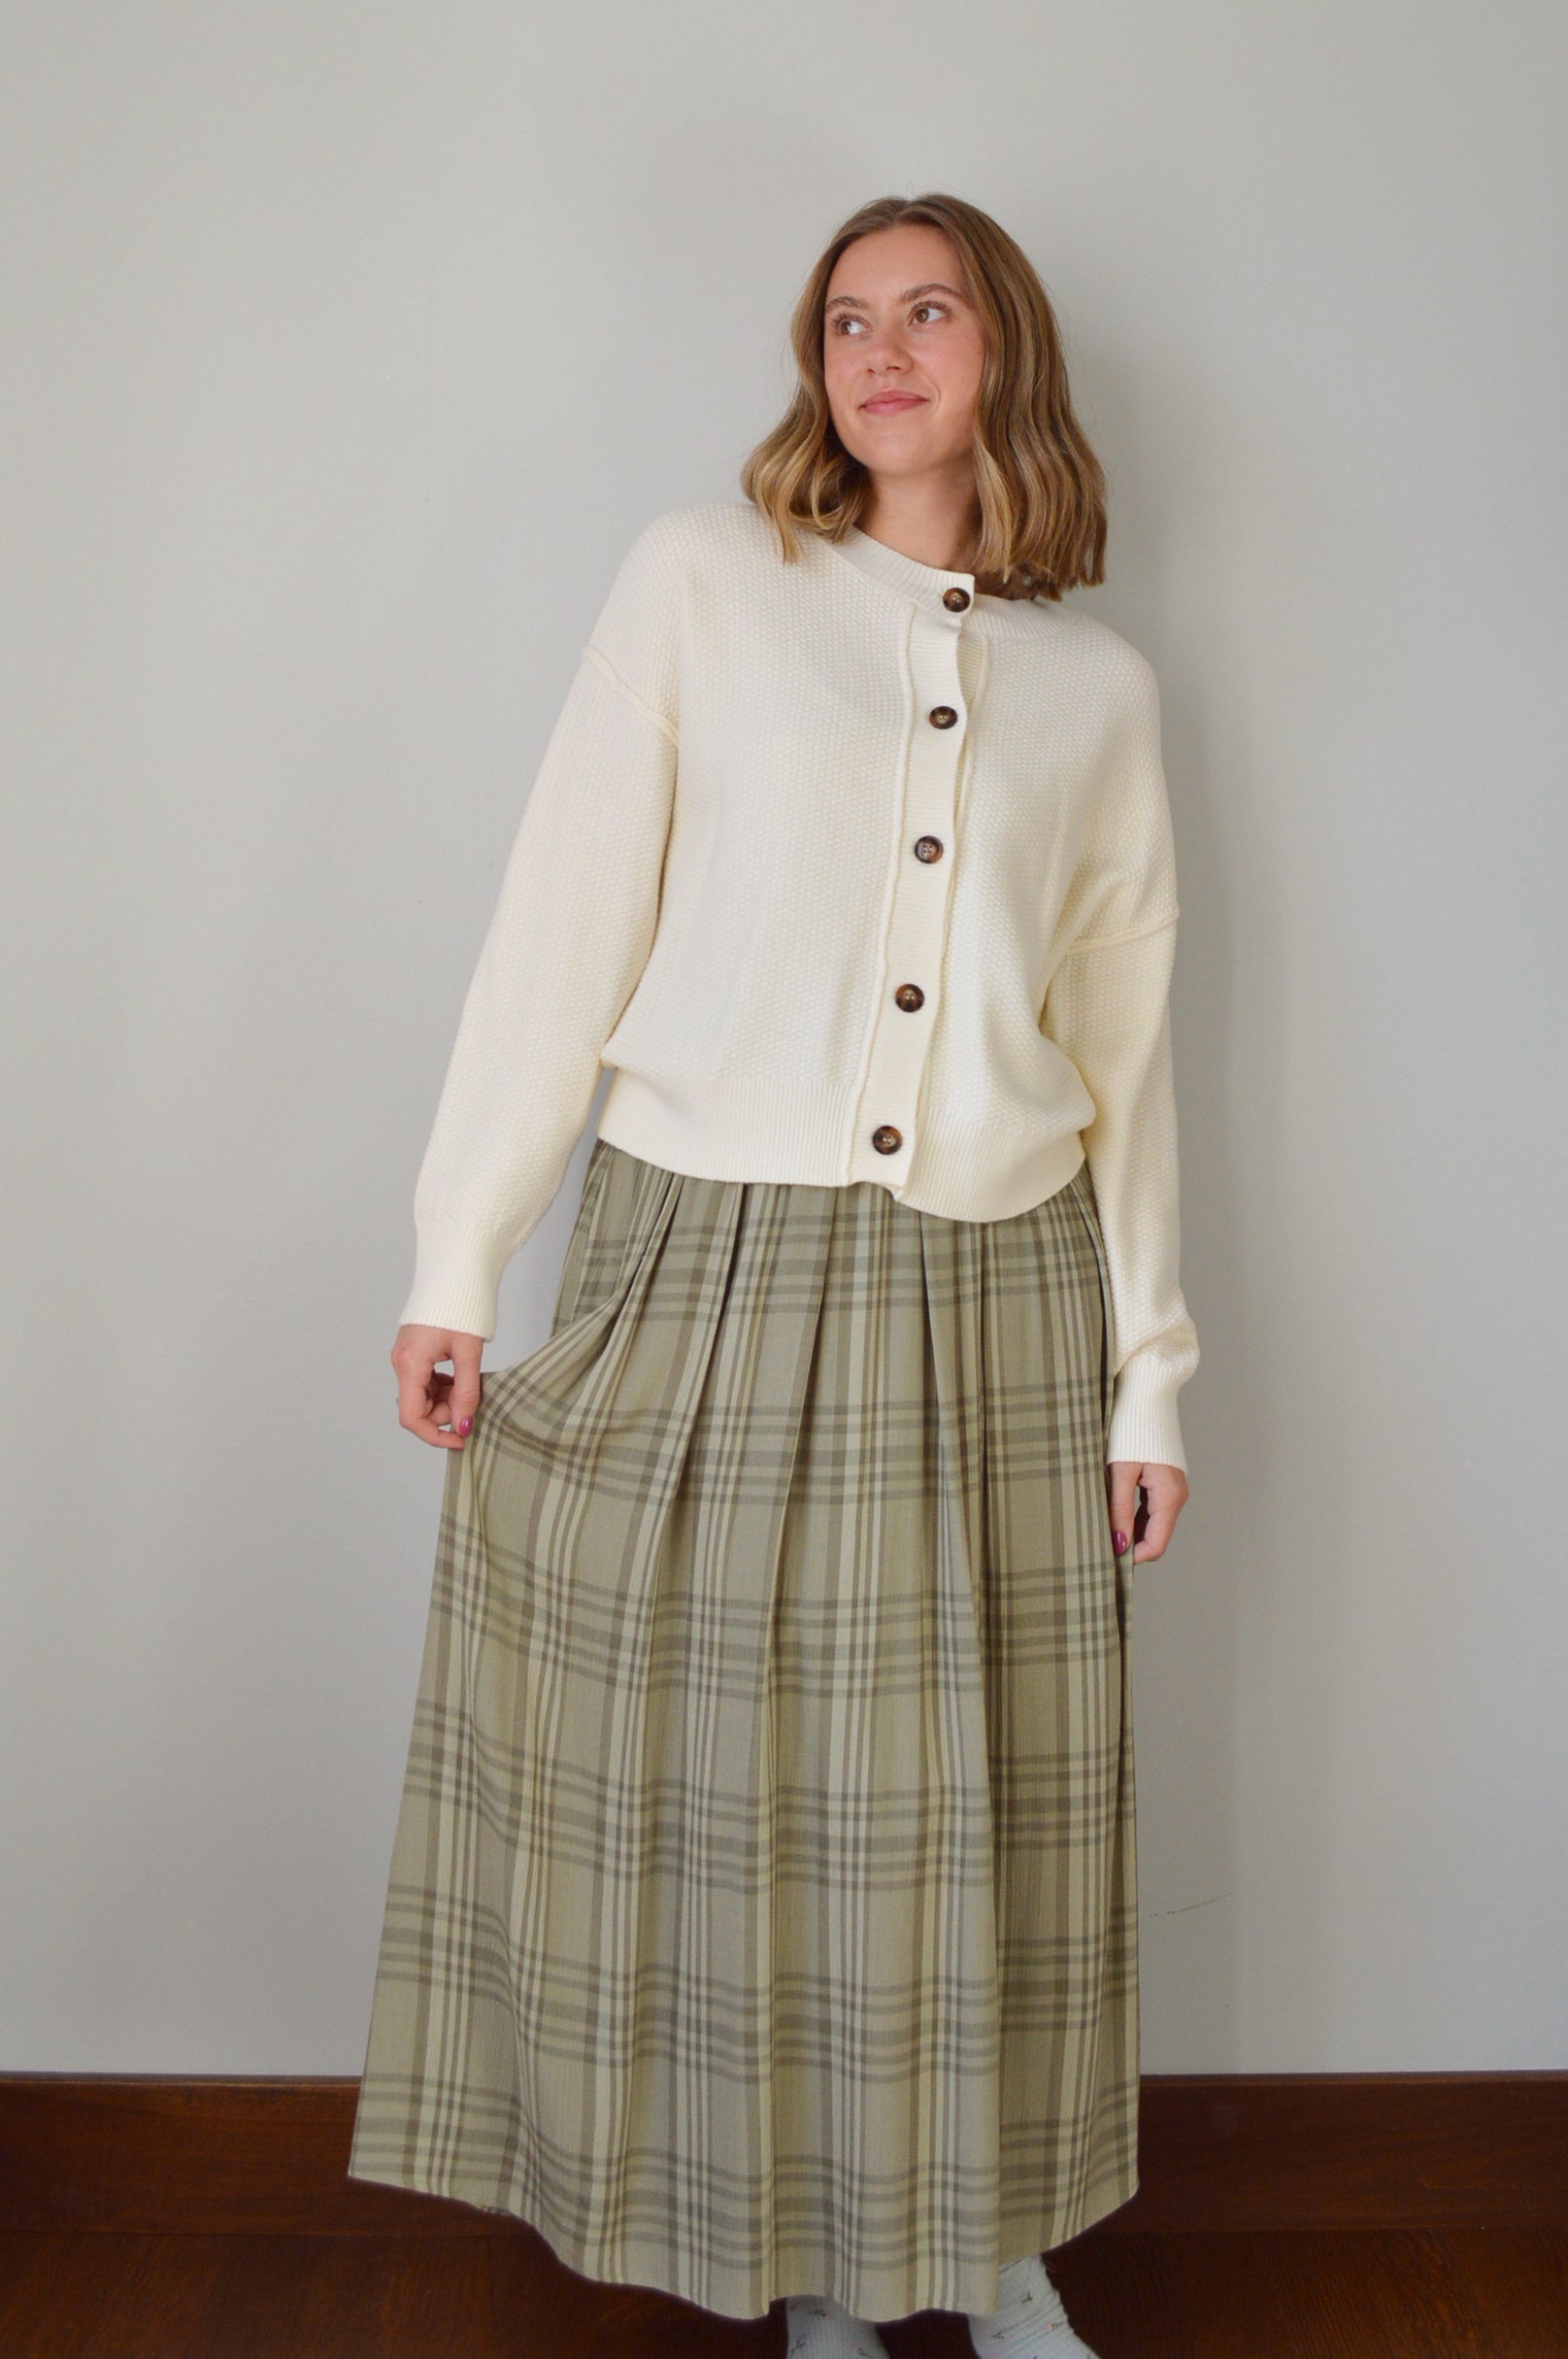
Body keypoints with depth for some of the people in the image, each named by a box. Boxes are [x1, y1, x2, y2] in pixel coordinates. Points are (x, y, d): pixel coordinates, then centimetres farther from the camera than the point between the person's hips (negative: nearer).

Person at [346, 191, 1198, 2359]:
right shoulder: (702, 579, 2)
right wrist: (458, 1264, -4)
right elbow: (562, 931, -1)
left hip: (999, 1297, 2)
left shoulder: (1101, 687, 10)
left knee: (990, 1799, 10)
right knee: (738, 1786, 7)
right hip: (718, 1276, -2)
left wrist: (1145, 1374, 10)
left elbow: (1124, 1048, 11)